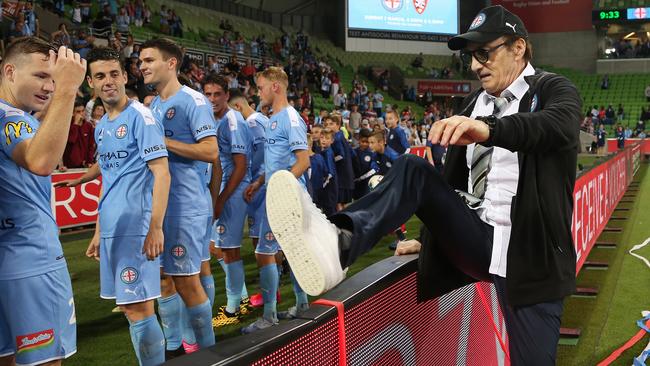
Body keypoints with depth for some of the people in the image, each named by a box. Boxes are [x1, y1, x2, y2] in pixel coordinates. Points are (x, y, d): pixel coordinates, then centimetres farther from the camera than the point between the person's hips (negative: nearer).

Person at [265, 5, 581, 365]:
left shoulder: (554, 90, -4)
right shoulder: (473, 102, 12)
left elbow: (559, 125, -29)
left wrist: (489, 128, -49)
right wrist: (433, 237, 18)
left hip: (528, 257, -4)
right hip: (475, 241, 4)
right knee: (413, 169, -15)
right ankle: (339, 242, -40)